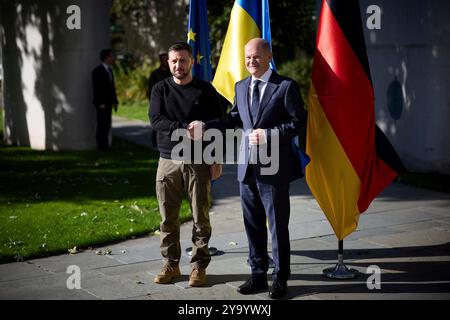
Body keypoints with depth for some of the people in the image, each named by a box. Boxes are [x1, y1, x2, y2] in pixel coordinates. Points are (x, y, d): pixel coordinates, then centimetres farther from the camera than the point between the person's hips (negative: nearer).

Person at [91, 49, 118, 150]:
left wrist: (114, 101, 12)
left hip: (108, 103, 8)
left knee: (107, 124, 8)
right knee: (102, 124, -7)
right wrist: (101, 103, -18)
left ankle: (105, 145, 12)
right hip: (102, 103, -8)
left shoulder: (109, 70, 16)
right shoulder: (98, 70, -10)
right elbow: (97, 88, -14)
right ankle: (101, 145, -4)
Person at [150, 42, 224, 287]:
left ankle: (199, 266, 11)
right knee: (168, 218, 5)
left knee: (201, 217, 1)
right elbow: (156, 120, -7)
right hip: (168, 162, 2)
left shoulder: (206, 90, 3)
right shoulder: (160, 89, 7)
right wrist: (185, 129, -20)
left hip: (198, 163, -1)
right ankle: (170, 265, 16)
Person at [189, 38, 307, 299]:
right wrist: (205, 126, 8)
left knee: (278, 226, 3)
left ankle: (280, 279, 15)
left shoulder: (286, 86, -7)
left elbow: (299, 122, -10)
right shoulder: (241, 87, 13)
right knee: (253, 226, 13)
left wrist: (269, 135, -19)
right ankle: (258, 275, 25)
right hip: (248, 168, 6)